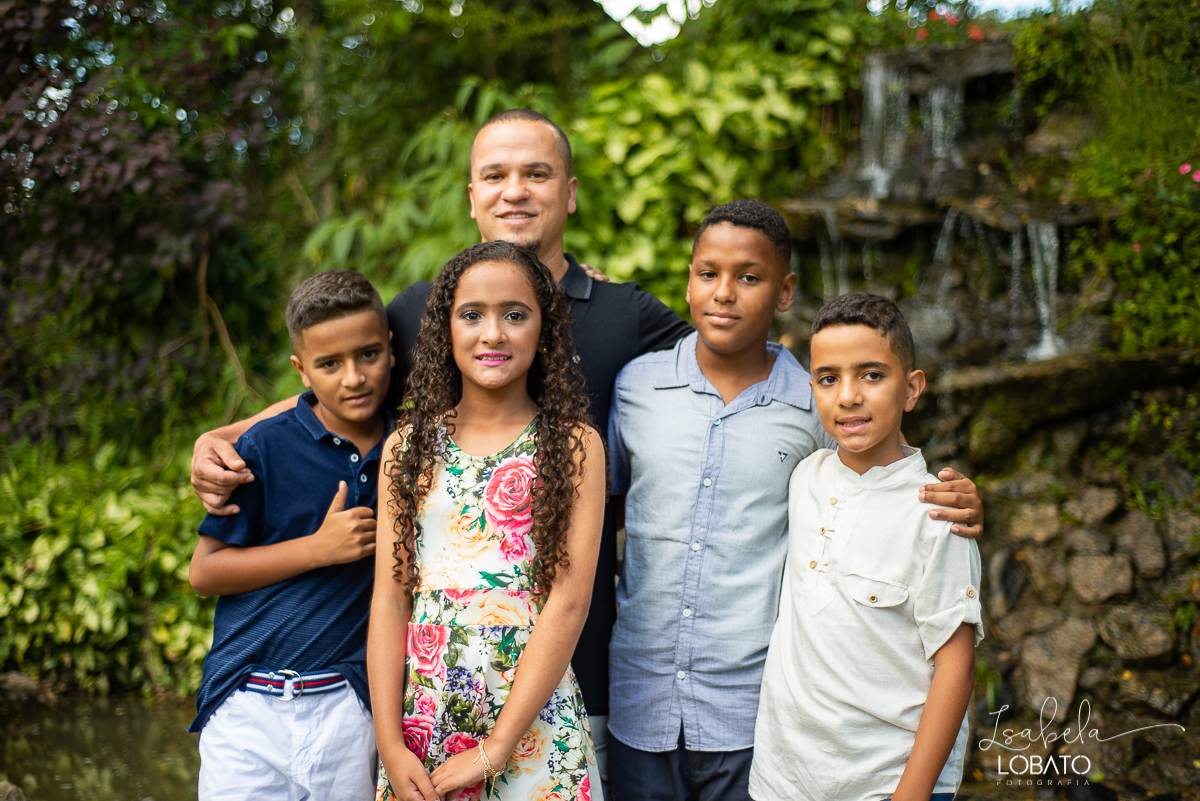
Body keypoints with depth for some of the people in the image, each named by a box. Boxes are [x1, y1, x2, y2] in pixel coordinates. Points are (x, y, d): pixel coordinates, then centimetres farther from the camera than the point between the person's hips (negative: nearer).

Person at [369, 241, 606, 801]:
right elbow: (390, 599, 1)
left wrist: (494, 749, -14)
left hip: (532, 720, -2)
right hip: (422, 712, 2)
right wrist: (390, 744, -7)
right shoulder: (408, 446, 5)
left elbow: (568, 602, -10)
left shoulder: (574, 446, -3)